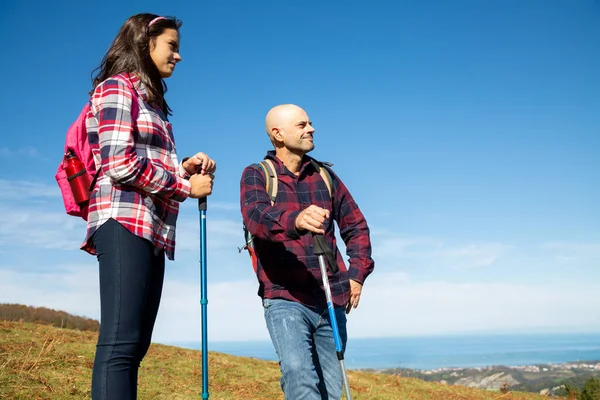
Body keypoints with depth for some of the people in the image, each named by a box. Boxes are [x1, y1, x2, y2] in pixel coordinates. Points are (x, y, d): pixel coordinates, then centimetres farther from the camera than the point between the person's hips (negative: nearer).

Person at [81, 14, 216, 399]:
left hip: (153, 229, 9)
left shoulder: (151, 100, 28)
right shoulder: (117, 87, 1)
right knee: (120, 342, -17)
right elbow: (119, 164, -12)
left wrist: (184, 168, 5)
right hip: (125, 221, -9)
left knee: (135, 344, 4)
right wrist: (186, 186, -6)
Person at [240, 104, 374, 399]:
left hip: (331, 300, 4)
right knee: (298, 373, -25)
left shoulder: (324, 176, 13)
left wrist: (358, 274, 5)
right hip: (285, 299, -4)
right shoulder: (256, 176, 1)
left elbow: (356, 226, 19)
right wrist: (295, 220, -42)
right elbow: (257, 217, -21)